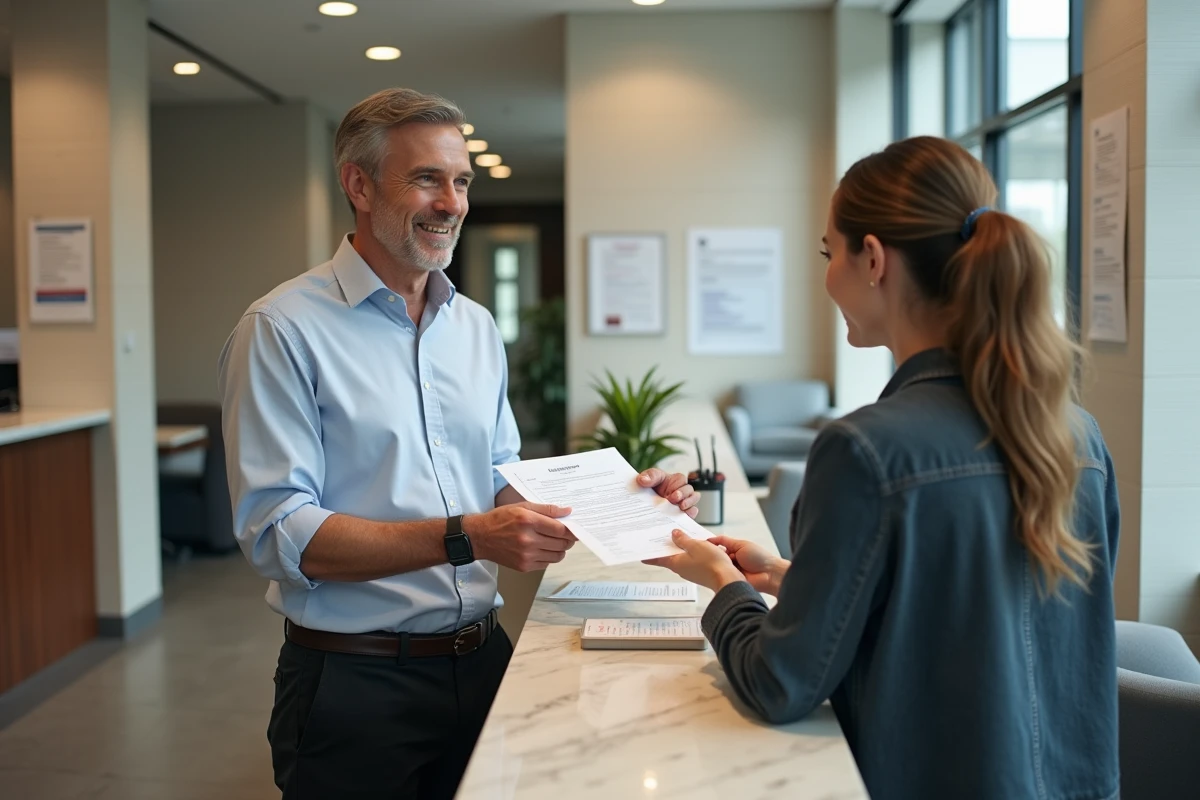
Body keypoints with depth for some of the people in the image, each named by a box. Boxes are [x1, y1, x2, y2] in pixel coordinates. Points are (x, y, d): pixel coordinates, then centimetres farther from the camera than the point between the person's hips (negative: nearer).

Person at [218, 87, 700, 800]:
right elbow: (280, 533, -18)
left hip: (482, 659, 6)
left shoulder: (477, 327, 10)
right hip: (355, 682, -5)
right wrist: (464, 539, -26)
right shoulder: (283, 331, -11)